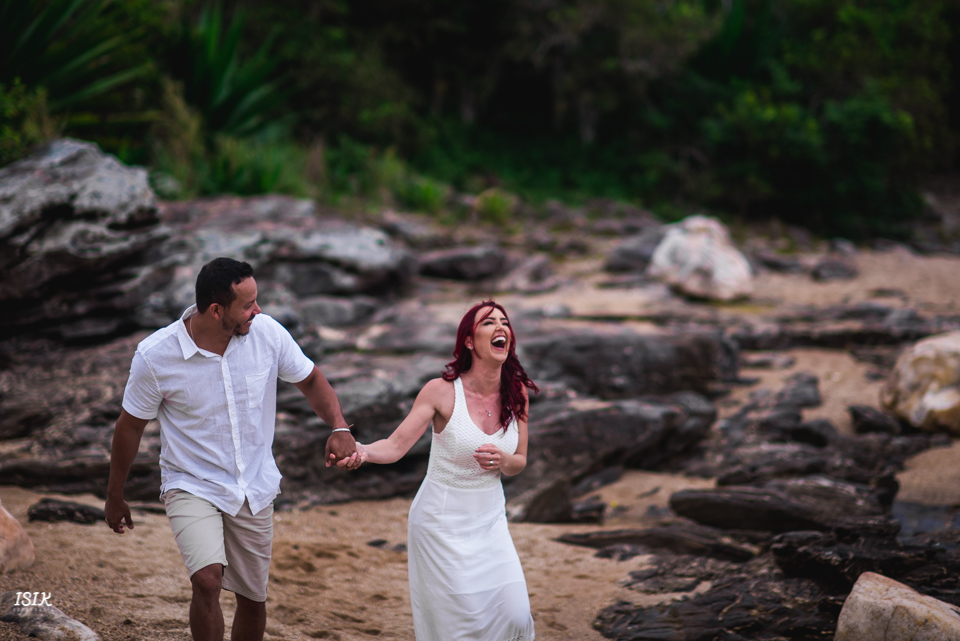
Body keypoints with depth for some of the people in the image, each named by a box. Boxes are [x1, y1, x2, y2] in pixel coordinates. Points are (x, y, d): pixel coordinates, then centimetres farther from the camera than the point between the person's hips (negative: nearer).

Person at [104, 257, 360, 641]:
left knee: (253, 599, 13)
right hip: (192, 488, -4)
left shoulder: (267, 333, -11)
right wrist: (115, 497, 6)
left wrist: (339, 428, -14)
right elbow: (131, 425, -4)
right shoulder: (155, 356, -18)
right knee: (208, 580, -27)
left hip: (256, 490, 4)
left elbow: (310, 380, 5)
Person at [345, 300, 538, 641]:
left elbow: (519, 462, 8)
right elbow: (396, 445, -18)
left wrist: (503, 460, -15)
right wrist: (362, 452, -39)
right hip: (442, 520, -4)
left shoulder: (517, 394, -1)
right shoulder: (441, 391, -14)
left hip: (490, 520, 4)